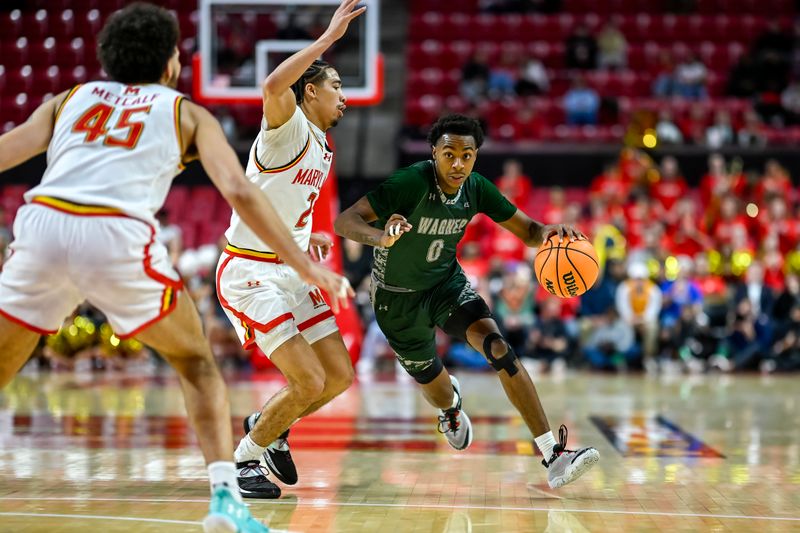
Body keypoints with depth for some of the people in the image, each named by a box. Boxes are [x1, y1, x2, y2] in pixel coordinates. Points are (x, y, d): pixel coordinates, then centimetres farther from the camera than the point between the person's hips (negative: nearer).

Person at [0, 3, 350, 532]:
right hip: (118, 236, -2)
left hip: (43, 225, 2)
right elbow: (239, 191, 7)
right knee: (198, 366, 17)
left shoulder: (70, 98, 28)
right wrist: (304, 265, 8)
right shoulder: (187, 112, 21)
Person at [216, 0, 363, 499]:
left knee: (340, 375, 7)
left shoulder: (323, 151, 16)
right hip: (249, 273, -9)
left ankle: (268, 424, 30)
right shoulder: (288, 127, -12)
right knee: (309, 381, -14)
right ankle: (245, 456, 7)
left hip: (289, 271, 9)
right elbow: (273, 87, -37)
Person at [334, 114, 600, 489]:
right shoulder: (412, 182, -29)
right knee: (432, 383, 12)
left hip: (447, 282, 3)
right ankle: (451, 407, 55)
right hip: (396, 296, -3)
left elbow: (527, 231, -5)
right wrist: (381, 236, -56)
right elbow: (344, 221, -34)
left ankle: (553, 456, -25)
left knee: (497, 346, -22)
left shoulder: (476, 188, -13)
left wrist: (549, 232, -29)